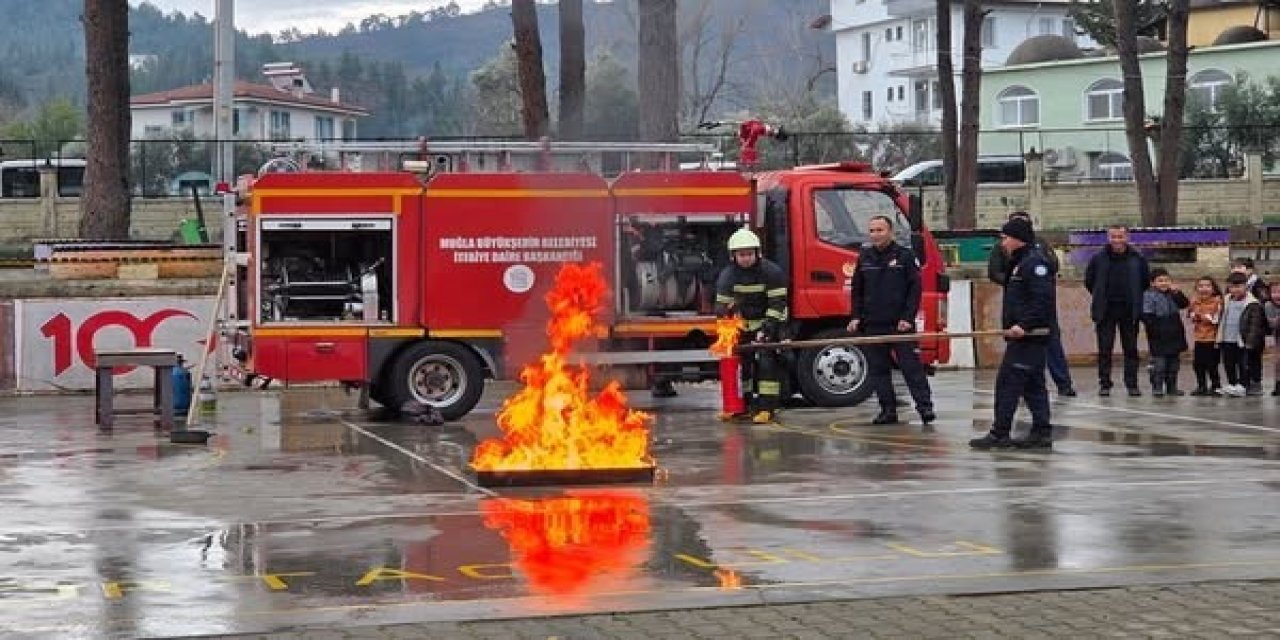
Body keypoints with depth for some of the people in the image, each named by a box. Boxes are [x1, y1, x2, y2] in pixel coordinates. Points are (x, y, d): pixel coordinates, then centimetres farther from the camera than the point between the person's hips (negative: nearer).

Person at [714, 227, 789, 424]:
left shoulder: (772, 272, -17)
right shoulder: (727, 276, -4)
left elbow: (777, 303, -17)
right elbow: (723, 306, -1)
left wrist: (768, 326, -25)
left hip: (768, 322, -5)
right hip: (743, 324, 5)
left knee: (766, 362, -16)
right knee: (739, 361, 6)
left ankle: (767, 408, -17)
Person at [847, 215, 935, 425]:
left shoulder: (905, 256, -1)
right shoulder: (864, 257, 11)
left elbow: (915, 289, -3)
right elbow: (857, 290, 18)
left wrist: (908, 317, -11)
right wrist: (856, 317, 7)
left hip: (900, 323, -4)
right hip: (872, 325, 5)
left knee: (912, 366, -6)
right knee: (878, 369, 5)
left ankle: (925, 406, -6)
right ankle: (888, 410, 10)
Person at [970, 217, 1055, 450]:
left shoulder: (1034, 264, -14)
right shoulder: (1018, 264, 19)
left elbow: (1044, 299, -23)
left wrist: (1024, 325, -27)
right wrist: (1011, 326, 15)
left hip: (1030, 336, -11)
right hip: (1022, 337, 11)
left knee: (1008, 383, -9)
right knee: (1033, 386, 11)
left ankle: (1000, 433, -8)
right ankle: (1042, 433, 13)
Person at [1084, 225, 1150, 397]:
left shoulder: (1137, 259, 0)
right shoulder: (1099, 258, -2)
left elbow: (1145, 281, 12)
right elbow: (1089, 280, 10)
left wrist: (1135, 299, 9)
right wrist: (1101, 297, 9)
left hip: (1129, 311, 0)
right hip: (1105, 311, 0)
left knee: (1131, 349, 5)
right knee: (1105, 349, 1)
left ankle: (1132, 384, 11)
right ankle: (1104, 384, 6)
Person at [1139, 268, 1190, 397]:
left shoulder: (1172, 295, 11)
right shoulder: (1149, 296, -9)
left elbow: (1185, 304, 4)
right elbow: (1147, 316, -13)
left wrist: (1177, 293, -8)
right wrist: (1153, 329, -19)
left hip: (1174, 335, 7)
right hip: (1159, 337, -7)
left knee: (1173, 362, 12)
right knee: (1159, 362, -5)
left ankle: (1171, 387, 20)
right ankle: (1157, 387, 1)